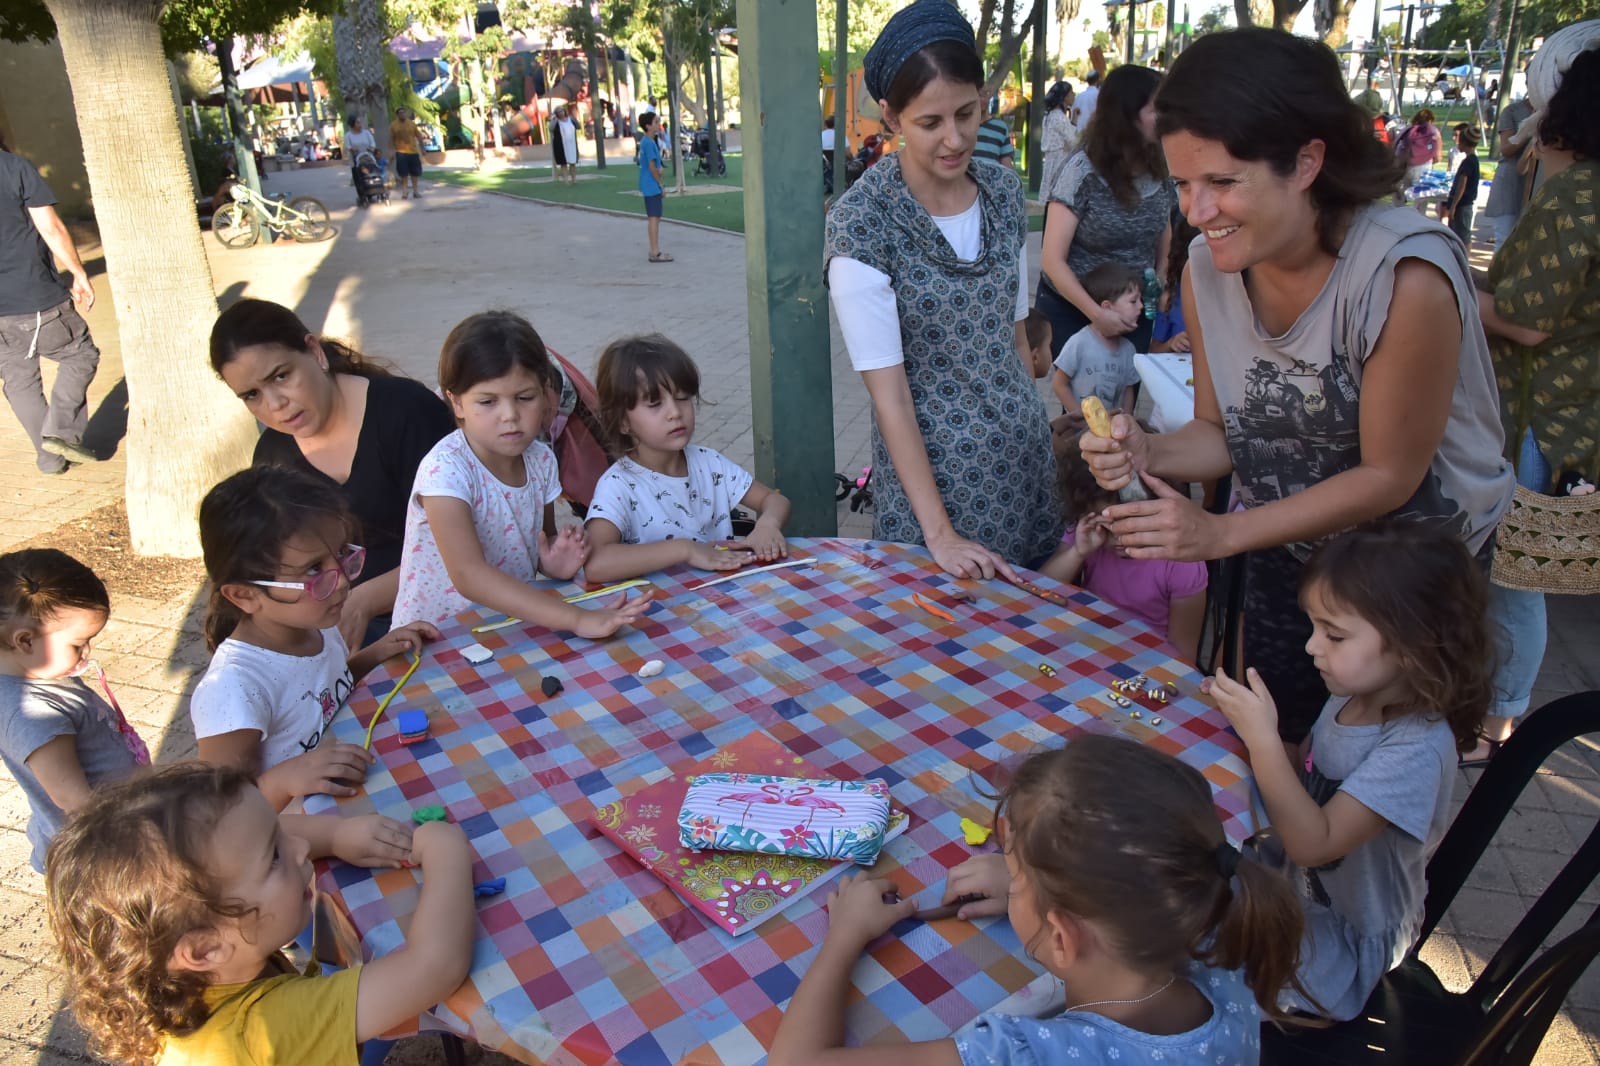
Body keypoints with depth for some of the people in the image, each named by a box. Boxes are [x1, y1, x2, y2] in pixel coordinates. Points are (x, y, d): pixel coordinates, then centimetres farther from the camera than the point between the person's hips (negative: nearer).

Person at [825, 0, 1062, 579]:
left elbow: (1014, 331, 12)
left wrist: (1035, 421, 12)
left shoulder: (1006, 192, 1)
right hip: (929, 465, -5)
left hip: (1023, 453, 5)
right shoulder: (862, 221, -16)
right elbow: (888, 391, -18)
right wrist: (940, 533, -19)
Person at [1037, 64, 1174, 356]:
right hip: (1070, 310, -4)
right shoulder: (1082, 172, -14)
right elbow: (1052, 259, -16)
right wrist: (1096, 314, -21)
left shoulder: (1160, 172, 0)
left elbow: (1165, 246, 13)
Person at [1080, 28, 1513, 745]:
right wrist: (1147, 454, -25)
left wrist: (1222, 534, -30)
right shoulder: (1207, 267, -14)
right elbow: (1224, 432, -4)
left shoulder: (1407, 275, -31)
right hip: (1286, 552, 4)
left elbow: (1389, 476, -23)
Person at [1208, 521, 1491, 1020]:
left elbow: (1314, 843, -33)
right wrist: (1247, 721, -9)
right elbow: (1306, 777, 8)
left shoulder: (1417, 747, -31)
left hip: (1345, 942, -7)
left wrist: (1262, 738, -35)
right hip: (1298, 891, 7)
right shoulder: (1350, 700, -7)